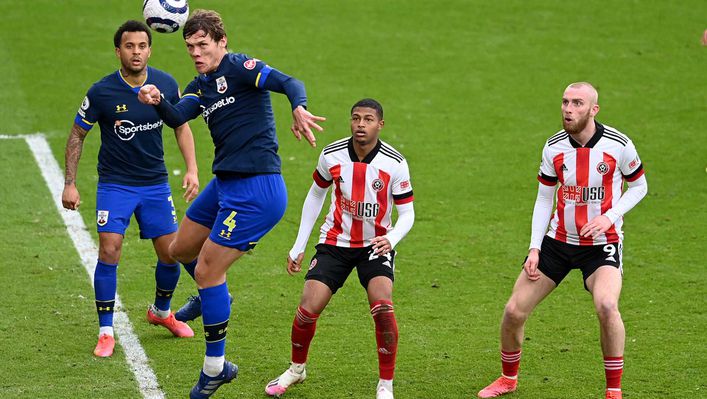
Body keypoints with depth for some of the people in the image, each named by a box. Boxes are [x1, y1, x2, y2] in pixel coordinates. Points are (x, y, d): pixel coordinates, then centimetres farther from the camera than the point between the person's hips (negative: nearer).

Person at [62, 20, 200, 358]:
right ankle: (106, 331, -4)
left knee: (171, 254, 4)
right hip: (114, 184, -3)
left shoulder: (166, 85, -7)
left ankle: (161, 311, 34)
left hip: (155, 183, 3)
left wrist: (192, 169, -2)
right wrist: (69, 184, -5)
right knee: (109, 251, -16)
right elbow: (77, 134, -2)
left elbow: (181, 126, 8)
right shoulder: (102, 92, -15)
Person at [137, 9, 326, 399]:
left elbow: (289, 83, -25)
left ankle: (215, 367, 3)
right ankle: (212, 296, 54)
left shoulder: (238, 67, -11)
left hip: (256, 190, -9)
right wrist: (157, 102, -27)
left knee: (207, 270, -8)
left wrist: (299, 108, -47)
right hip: (225, 184, 9)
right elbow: (177, 117, -5)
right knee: (181, 249, 25)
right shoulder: (201, 86, 13)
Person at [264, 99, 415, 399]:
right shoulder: (332, 155, -9)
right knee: (307, 310, -9)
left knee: (383, 308, -25)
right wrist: (298, 246, 8)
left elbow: (406, 214, -7)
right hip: (335, 243, 2)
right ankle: (296, 369, 21)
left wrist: (391, 239, -29)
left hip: (375, 245, -2)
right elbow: (316, 194, 9)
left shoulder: (394, 163, -15)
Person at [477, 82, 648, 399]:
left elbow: (639, 186, 2)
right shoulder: (554, 147, -5)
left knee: (606, 305, -31)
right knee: (514, 311, -1)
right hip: (558, 240, 4)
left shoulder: (619, 145, -13)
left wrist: (609, 217, -14)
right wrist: (534, 248, -3)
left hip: (602, 243, -4)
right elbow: (543, 199, 5)